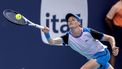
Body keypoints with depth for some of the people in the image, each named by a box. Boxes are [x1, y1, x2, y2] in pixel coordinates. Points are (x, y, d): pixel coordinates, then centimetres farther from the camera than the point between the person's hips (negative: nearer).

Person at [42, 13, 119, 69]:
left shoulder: (88, 32, -22)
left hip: (102, 53, -6)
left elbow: (110, 38, -14)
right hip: (93, 58, 6)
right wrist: (47, 33, -48)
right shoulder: (68, 37, -12)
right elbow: (52, 42, -29)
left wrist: (113, 47, -33)